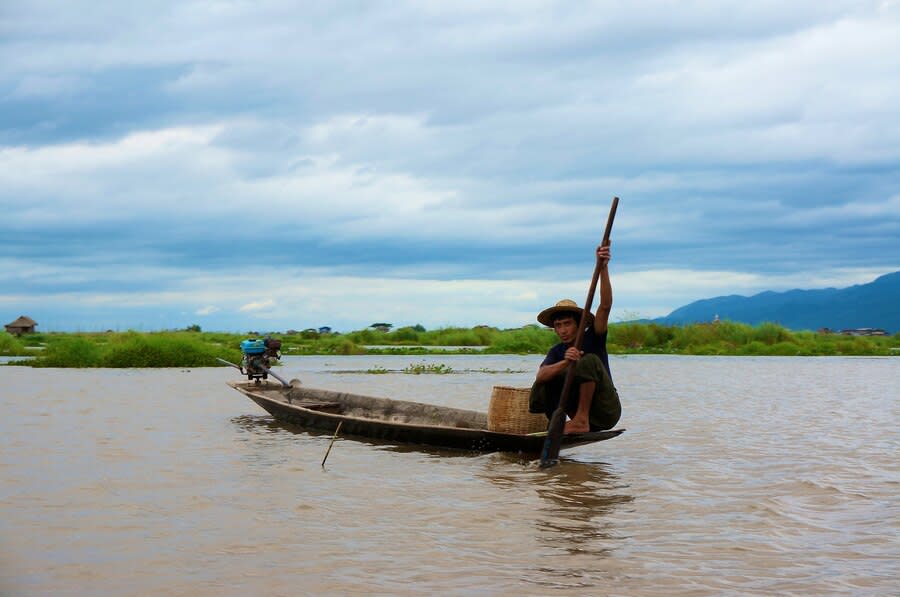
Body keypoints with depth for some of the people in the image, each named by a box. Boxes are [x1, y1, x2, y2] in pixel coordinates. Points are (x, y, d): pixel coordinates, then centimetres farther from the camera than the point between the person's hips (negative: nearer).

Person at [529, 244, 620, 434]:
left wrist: (603, 269, -33)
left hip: (607, 412, -4)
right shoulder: (557, 352, 4)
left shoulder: (593, 338, -4)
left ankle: (581, 419, -25)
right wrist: (565, 363, -37)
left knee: (589, 360, -25)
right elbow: (540, 375, -17)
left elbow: (605, 306, -20)